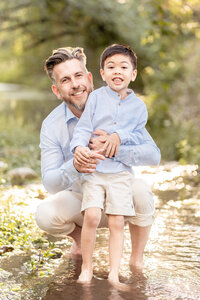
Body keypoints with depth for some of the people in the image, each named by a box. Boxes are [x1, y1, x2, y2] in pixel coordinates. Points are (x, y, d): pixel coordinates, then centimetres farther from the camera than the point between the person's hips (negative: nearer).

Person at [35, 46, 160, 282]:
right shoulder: (52, 125, -16)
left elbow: (153, 155, -26)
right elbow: (50, 182, -24)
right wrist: (75, 167, -47)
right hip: (80, 198, 1)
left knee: (140, 189, -34)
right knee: (45, 215, -28)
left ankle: (137, 259, -8)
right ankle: (79, 236, 11)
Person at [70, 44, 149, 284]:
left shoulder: (138, 106, 7)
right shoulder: (96, 97, 2)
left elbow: (138, 136, 4)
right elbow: (83, 126, -3)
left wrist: (119, 136, -14)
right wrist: (79, 146, -21)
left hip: (121, 171, 1)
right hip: (93, 167, -1)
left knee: (117, 222, -3)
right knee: (92, 215, -15)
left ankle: (113, 274, 5)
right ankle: (86, 268, 1)